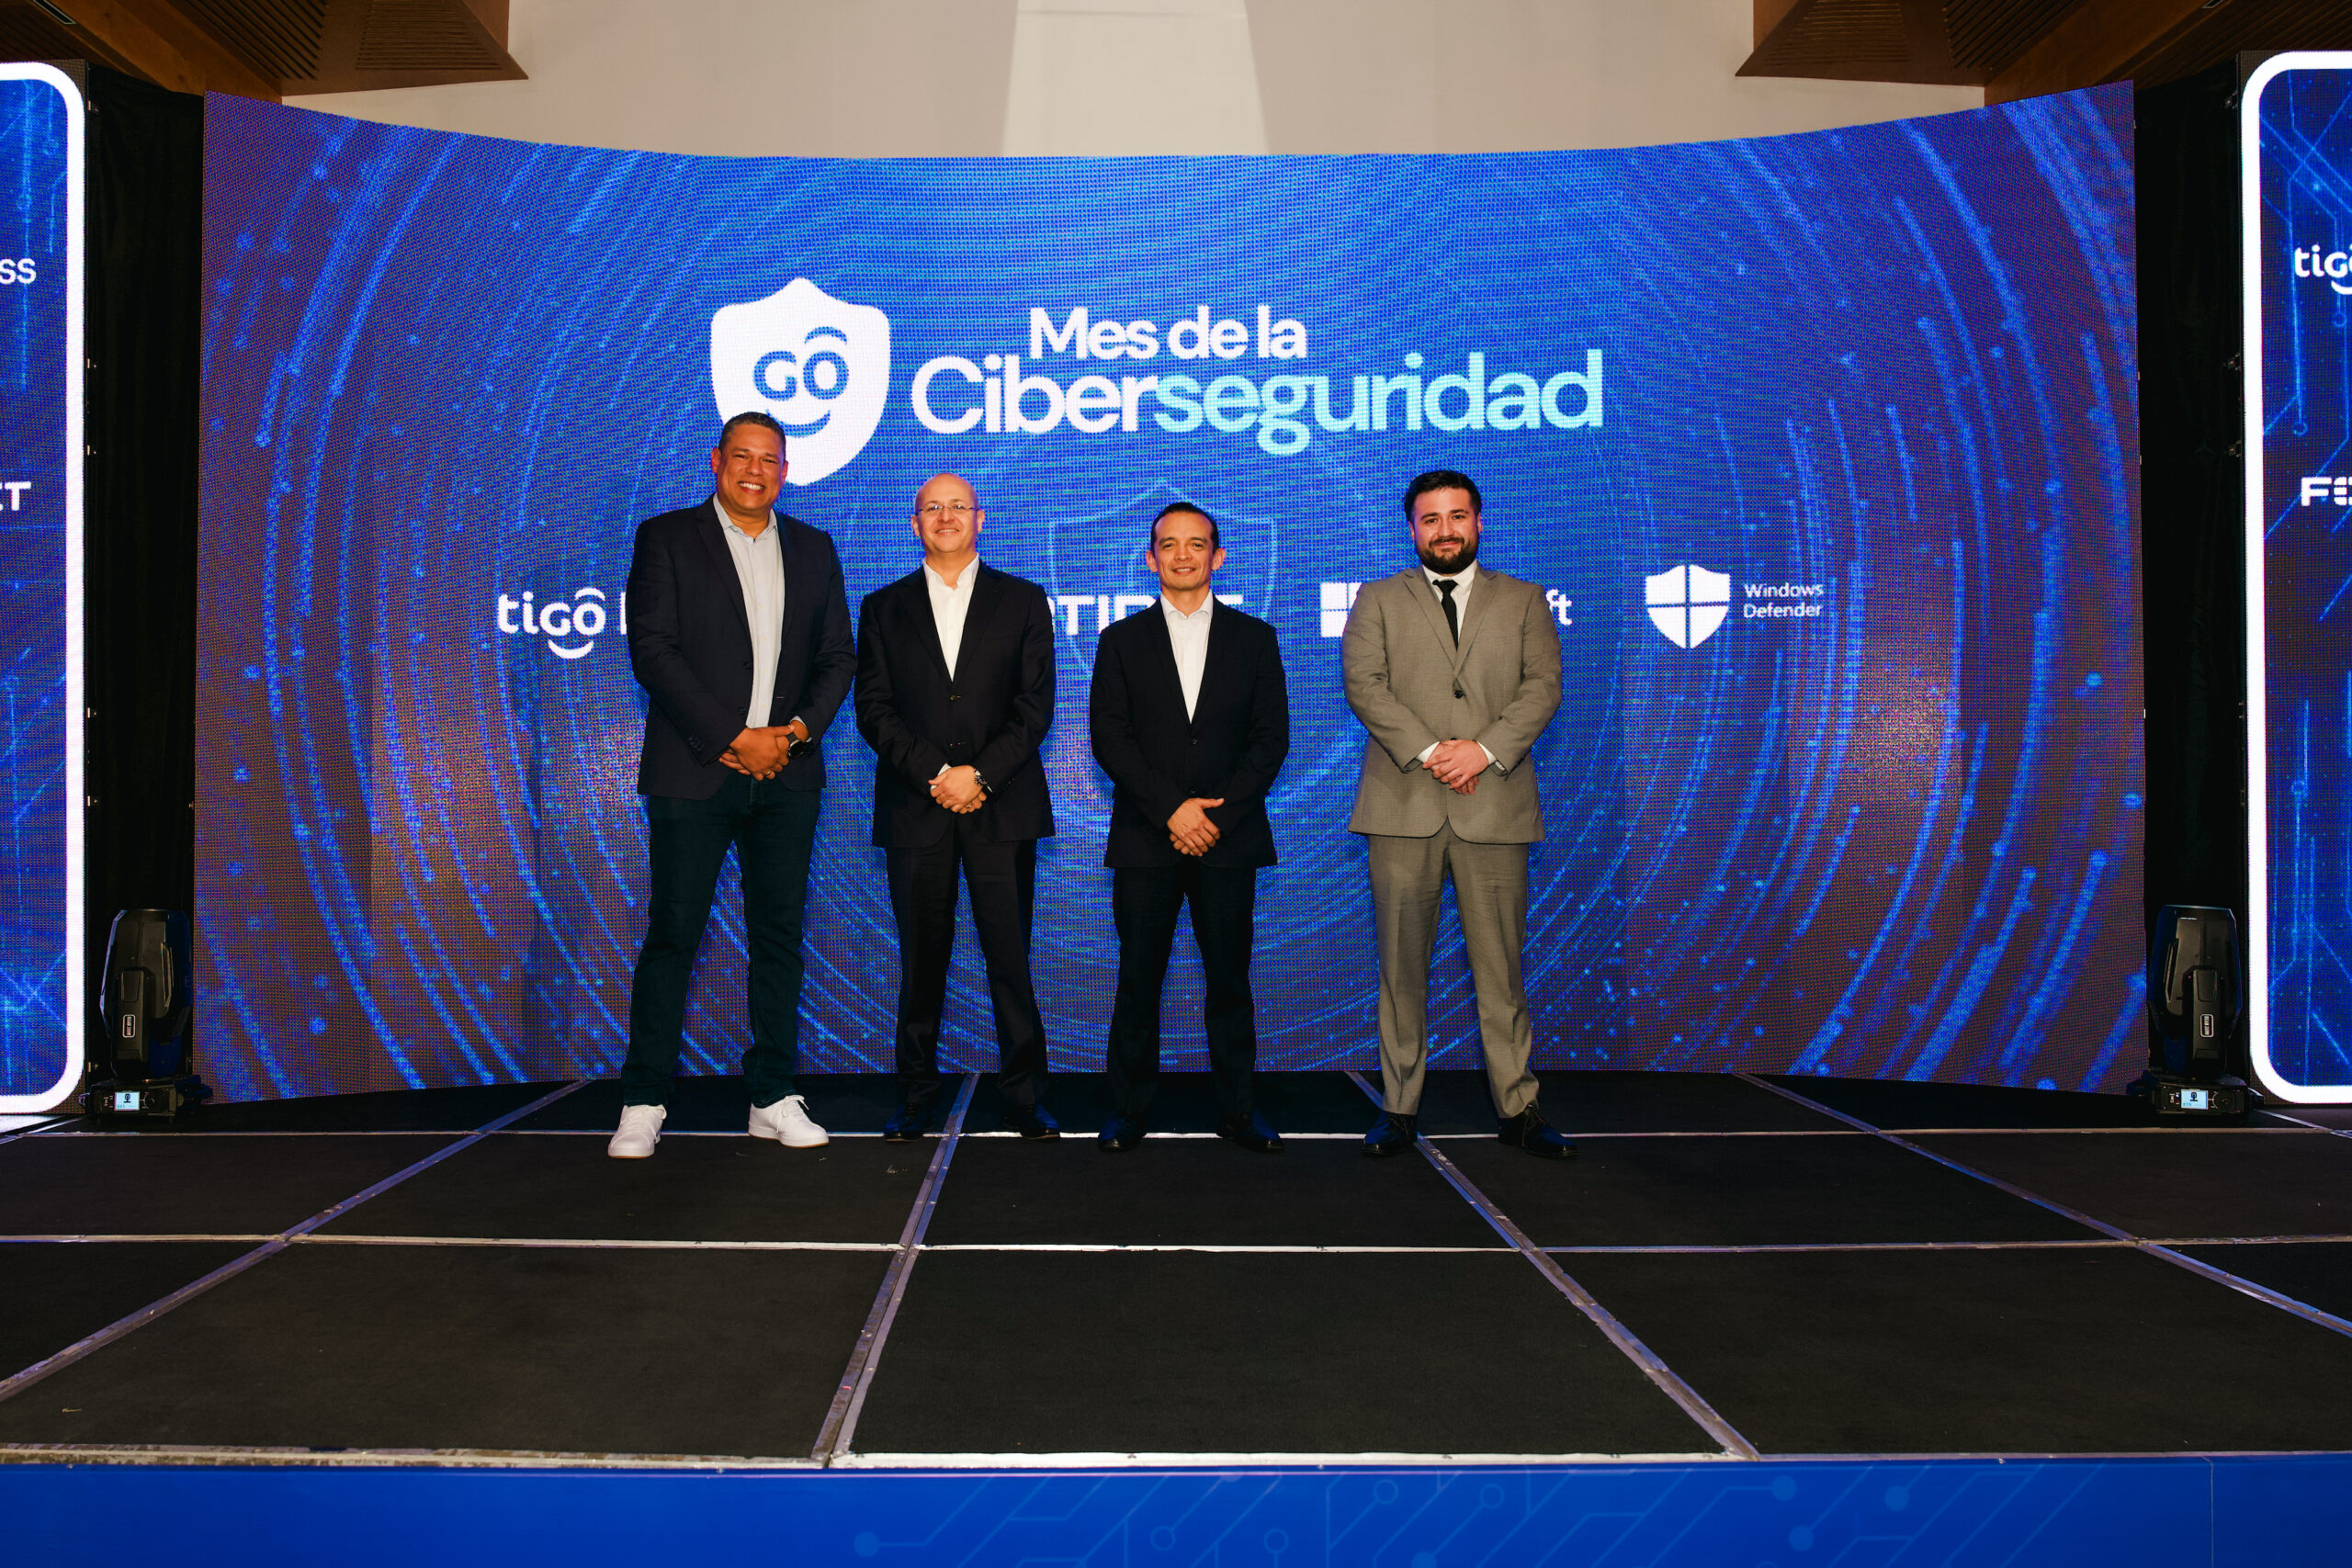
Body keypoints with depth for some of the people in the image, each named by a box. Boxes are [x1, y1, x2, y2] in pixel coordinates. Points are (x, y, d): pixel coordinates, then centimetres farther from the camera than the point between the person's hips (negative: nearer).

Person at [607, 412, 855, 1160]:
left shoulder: (814, 548, 14)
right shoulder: (666, 537, 3)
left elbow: (837, 656, 12)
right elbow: (653, 651, -7)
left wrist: (796, 731, -6)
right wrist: (734, 737, -12)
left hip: (787, 773, 4)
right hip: (693, 772, -3)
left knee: (780, 934, 6)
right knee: (672, 935, -1)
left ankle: (773, 1097, 15)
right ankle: (643, 1103, 10)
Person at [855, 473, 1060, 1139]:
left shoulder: (1023, 601, 10)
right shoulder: (884, 608, 13)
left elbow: (1035, 706, 2)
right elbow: (874, 709, 4)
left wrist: (979, 775, -10)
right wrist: (935, 774, -9)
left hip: (1001, 807, -1)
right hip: (915, 809, 1)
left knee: (1010, 955, -1)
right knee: (921, 958, 4)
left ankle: (1024, 1096, 6)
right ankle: (916, 1096, 13)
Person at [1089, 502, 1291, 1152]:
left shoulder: (1254, 638, 10)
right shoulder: (1121, 641, 9)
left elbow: (1271, 738, 3)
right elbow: (1109, 738, 0)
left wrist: (1218, 815, -8)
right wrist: (1171, 808, -11)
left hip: (1229, 838, 0)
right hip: (1144, 838, 0)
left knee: (1230, 978, 4)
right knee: (1138, 979, 2)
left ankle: (1237, 1110, 14)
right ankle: (1128, 1110, 12)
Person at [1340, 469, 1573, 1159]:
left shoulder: (1523, 601, 15)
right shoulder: (1378, 600, 13)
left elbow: (1543, 686, 3)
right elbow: (1364, 683, -1)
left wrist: (1485, 749, -12)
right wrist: (1427, 751, -13)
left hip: (1495, 804, 1)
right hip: (1403, 805, 0)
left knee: (1500, 963, 2)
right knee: (1402, 964, 2)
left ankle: (1517, 1108, 11)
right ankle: (1399, 1107, 11)